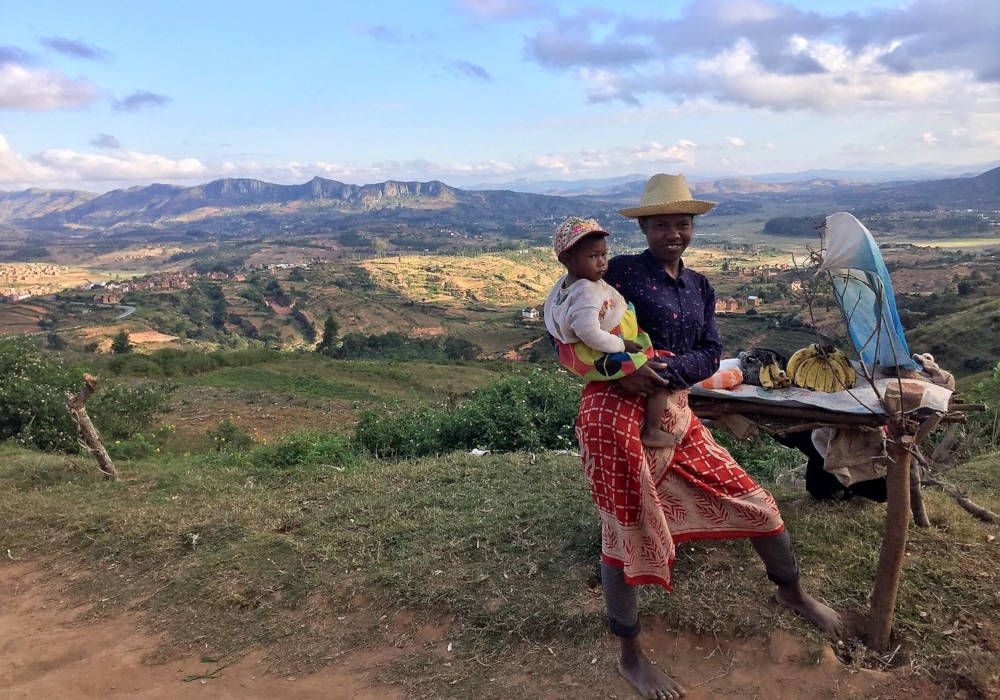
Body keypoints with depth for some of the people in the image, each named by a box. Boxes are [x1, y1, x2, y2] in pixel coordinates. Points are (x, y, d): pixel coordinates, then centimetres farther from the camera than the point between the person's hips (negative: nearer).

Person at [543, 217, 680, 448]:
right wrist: (621, 346, -26)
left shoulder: (565, 283, 0)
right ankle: (651, 432, 5)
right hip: (606, 360, -11)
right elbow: (590, 334, -39)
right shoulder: (588, 293, -31)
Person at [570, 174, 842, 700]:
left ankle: (791, 593, 41)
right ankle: (630, 656, 22)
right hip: (617, 414, -6)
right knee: (626, 532, 2)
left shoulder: (699, 287, 13)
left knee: (754, 503, 13)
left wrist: (661, 371, -15)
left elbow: (710, 355, 3)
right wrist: (623, 370, -24)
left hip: (675, 414, 7)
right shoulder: (622, 271, -7)